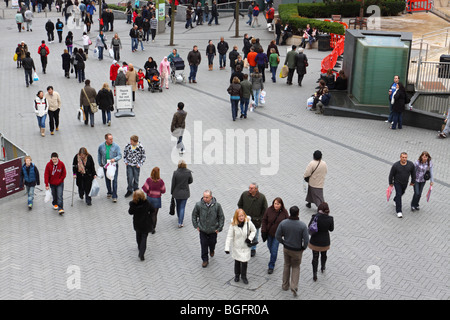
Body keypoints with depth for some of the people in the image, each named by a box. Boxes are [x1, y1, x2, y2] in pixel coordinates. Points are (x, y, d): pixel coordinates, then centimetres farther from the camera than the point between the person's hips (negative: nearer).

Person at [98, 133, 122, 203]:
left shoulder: (116, 146, -11)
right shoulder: (101, 146, -4)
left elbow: (120, 156, -10)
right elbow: (99, 155, 11)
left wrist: (114, 159, -28)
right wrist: (100, 164, 14)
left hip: (114, 166, -3)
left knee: (114, 180, -7)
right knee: (107, 180, 16)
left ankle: (114, 196, -2)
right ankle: (109, 192, 37)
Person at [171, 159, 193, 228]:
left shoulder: (175, 172, -16)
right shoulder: (188, 172, -14)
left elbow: (173, 184, -9)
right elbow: (191, 181, 1)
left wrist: (172, 192, 3)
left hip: (176, 192, 1)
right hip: (185, 193, -1)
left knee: (178, 206, 23)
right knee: (182, 207, 4)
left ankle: (180, 218, 45)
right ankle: (180, 223, 1)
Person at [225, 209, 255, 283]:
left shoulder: (249, 223, -16)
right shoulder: (233, 225, -18)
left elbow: (254, 231, 3)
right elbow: (229, 236, -14)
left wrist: (250, 238, -14)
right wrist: (227, 248, -18)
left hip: (246, 247, 0)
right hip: (236, 247, 0)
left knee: (244, 262, 4)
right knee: (237, 262, 16)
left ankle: (244, 276, 28)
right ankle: (237, 275, 40)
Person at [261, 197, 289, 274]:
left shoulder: (284, 212, -12)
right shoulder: (269, 210, -12)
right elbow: (264, 221, -4)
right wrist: (263, 231, -9)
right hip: (269, 233, 2)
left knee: (274, 250, -4)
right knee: (269, 246, 21)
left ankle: (271, 266, 7)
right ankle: (273, 256, 52)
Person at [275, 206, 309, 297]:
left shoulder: (283, 223, -17)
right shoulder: (302, 225, -24)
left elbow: (277, 236, -9)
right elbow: (306, 240, -21)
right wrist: (304, 247, 0)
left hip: (286, 248, 2)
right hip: (297, 250, -2)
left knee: (287, 265, 24)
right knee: (296, 267, 20)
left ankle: (285, 285, 34)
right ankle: (294, 286, 7)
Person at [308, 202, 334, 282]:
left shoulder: (315, 216, -24)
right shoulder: (330, 219, -19)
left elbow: (309, 226, -10)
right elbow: (331, 229, -3)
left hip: (315, 241, -2)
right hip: (324, 241, 2)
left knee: (315, 257, 13)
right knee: (323, 255, 28)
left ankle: (314, 275, 15)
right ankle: (322, 268, 50)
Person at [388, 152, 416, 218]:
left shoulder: (411, 164, -17)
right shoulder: (395, 165, -25)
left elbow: (413, 173, 1)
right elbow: (391, 174, -11)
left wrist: (413, 181, 9)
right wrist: (390, 183, -1)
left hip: (405, 183, 4)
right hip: (397, 182, -4)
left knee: (402, 193, 25)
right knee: (398, 194, -10)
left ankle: (395, 200, 58)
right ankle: (399, 211, -6)